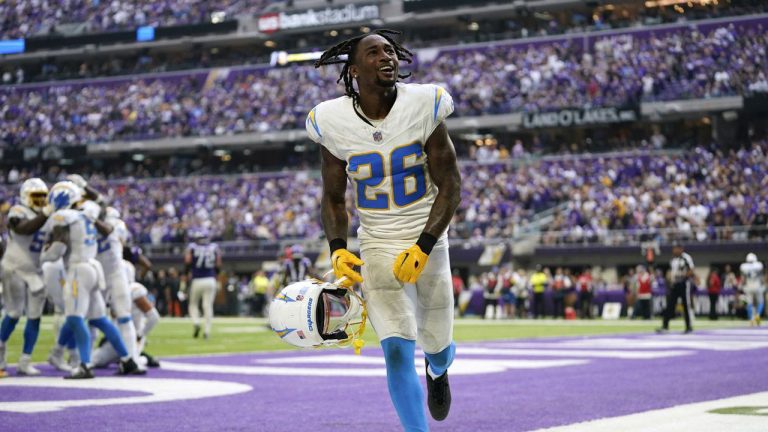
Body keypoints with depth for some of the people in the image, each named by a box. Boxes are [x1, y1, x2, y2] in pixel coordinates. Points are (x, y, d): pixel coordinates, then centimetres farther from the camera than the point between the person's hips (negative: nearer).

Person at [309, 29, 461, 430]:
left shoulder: (423, 105, -12)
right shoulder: (334, 122, -8)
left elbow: (449, 187, -8)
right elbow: (333, 198, 6)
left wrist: (423, 247, -18)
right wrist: (337, 249, -11)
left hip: (428, 244, 1)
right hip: (377, 249, 0)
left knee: (436, 346, 14)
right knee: (397, 352, -16)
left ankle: (437, 369, 54)